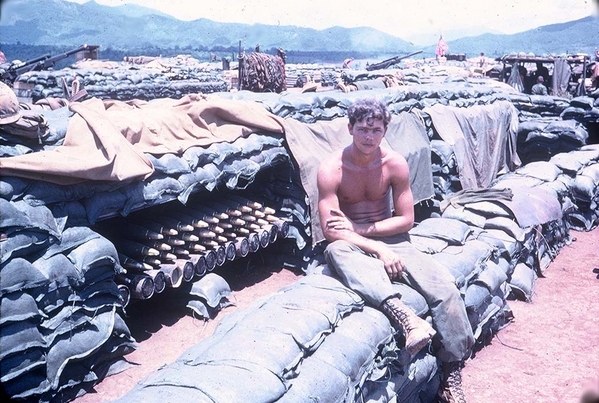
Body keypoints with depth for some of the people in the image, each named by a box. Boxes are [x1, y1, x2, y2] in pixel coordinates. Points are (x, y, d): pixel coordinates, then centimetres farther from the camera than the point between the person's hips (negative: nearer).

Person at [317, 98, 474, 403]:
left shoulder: (395, 164, -5)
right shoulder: (331, 170, -14)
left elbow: (406, 220, -2)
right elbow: (330, 230, -18)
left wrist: (360, 228, -13)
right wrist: (378, 250, -27)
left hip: (391, 240, 2)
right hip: (353, 247, -2)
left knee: (444, 284, -21)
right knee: (335, 250, -39)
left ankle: (452, 376, -13)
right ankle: (400, 312, -52)